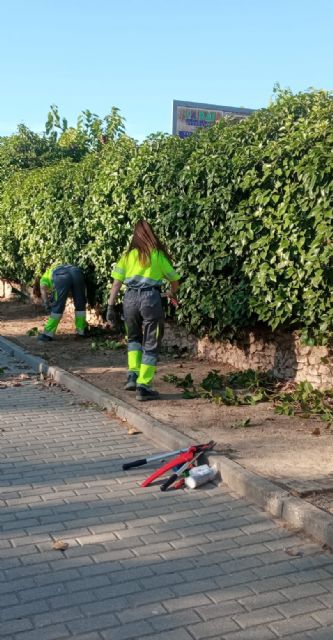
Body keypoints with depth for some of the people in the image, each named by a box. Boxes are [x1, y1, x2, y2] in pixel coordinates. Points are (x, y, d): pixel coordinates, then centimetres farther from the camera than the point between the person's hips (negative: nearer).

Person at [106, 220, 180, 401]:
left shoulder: (128, 254, 11)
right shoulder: (158, 254, 8)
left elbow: (116, 282, 5)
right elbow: (174, 279, 17)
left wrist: (111, 306, 8)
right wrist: (172, 294, 37)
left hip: (130, 297, 3)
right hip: (151, 298, -3)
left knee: (133, 338, 25)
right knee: (151, 345, 7)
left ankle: (132, 375, 11)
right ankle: (143, 386, 5)